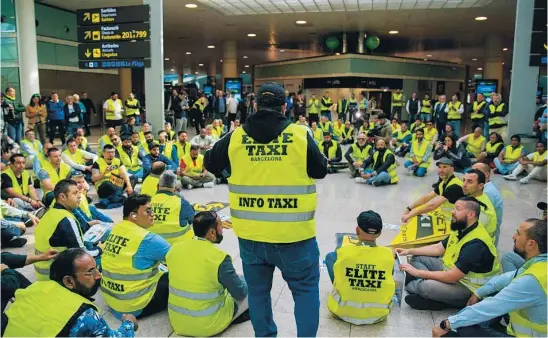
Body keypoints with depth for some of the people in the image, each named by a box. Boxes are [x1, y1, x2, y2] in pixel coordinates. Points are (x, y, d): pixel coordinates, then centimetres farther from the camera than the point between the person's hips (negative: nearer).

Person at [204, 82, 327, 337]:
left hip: (250, 233, 3)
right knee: (305, 289, 16)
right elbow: (320, 171, 6)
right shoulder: (300, 135, -7)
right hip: (293, 233, -2)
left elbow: (210, 164, 13)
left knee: (257, 289, 21)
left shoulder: (236, 137, -2)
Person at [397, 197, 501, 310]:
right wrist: (409, 251, 3)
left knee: (426, 286, -33)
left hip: (468, 288, -10)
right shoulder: (461, 229, 3)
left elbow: (451, 277, -29)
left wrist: (418, 272, -23)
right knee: (417, 258, 5)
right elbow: (438, 248, 12)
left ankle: (406, 285, 0)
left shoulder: (476, 243, -29)